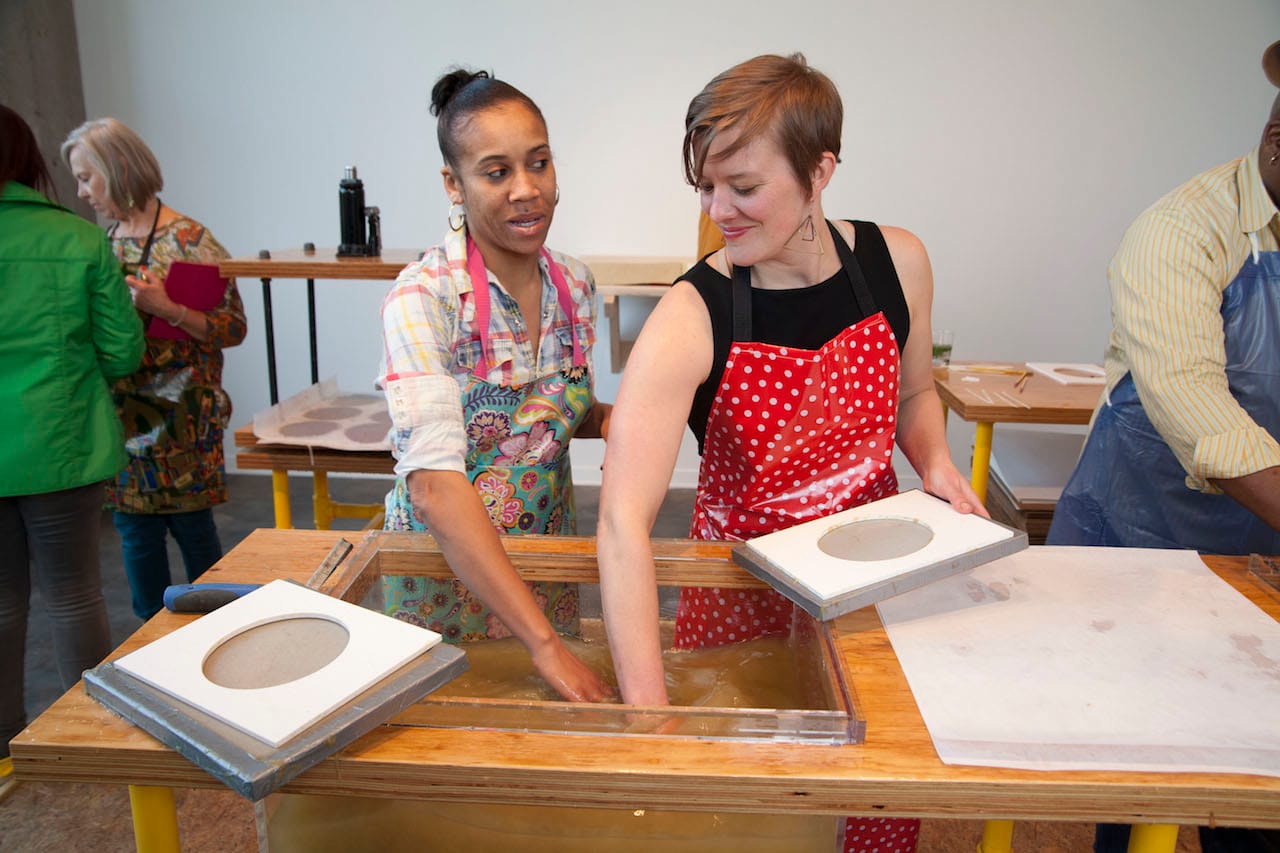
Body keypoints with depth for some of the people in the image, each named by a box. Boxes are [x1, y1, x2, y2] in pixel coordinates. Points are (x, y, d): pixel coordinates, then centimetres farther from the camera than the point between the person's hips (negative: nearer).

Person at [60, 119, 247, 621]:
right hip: (119, 414, 6)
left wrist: (166, 308, -23)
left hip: (179, 415, -6)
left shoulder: (188, 241, -9)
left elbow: (233, 328, -12)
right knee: (134, 528, 12)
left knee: (190, 523, 3)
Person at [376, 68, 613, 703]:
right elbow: (435, 484, -31)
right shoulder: (423, 298, -22)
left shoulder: (574, 286, -4)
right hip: (446, 569, -5)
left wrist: (611, 421, -10)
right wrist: (545, 643, -36)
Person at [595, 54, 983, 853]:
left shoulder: (896, 261, -9)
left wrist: (936, 463, -10)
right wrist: (648, 710, -38)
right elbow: (624, 523, -32)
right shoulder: (690, 321, -24)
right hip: (745, 592, -3)